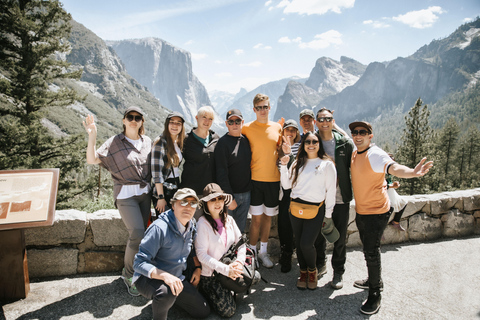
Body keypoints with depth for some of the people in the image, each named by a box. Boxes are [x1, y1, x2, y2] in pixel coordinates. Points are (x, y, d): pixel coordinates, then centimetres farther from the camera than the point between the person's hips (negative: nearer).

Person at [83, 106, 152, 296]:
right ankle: (129, 275, 9)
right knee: (137, 234, -13)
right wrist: (92, 137, -26)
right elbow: (92, 159, -13)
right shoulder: (114, 143, -4)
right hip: (125, 194, -5)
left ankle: (130, 271, 25)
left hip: (145, 193, 5)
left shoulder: (147, 142, 8)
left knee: (139, 234, 6)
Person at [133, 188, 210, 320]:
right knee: (166, 292, -41)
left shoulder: (192, 225, -3)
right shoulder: (159, 228, -27)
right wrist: (165, 275, -42)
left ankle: (170, 297, 26)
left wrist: (198, 267, 9)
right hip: (148, 279, -7)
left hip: (177, 278, 7)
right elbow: (139, 263, -29)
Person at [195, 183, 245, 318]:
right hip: (209, 274, -6)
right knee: (228, 310, -12)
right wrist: (225, 269, -24)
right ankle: (205, 292, 14)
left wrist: (239, 262, -13)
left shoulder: (228, 220, 3)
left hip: (230, 268, 6)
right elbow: (201, 255, -19)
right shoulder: (203, 223, -16)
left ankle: (226, 290, 13)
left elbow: (241, 242, 6)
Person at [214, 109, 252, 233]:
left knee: (240, 228, 15)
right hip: (230, 194, -5)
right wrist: (229, 197, -17)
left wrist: (249, 188, 9)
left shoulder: (246, 140, 8)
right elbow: (221, 173, -14)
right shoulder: (223, 142, -10)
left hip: (246, 194, 6)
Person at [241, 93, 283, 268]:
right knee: (256, 218, 2)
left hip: (273, 178, 3)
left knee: (268, 217, 13)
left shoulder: (277, 127, 6)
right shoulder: (247, 128, -2)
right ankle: (252, 252, 20)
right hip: (255, 179, -3)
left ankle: (263, 251, 29)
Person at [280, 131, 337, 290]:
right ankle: (303, 272, 31)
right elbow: (287, 185, 9)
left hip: (315, 209, -4)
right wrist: (284, 165, -1)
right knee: (298, 243, 10)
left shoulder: (327, 164, 2)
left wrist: (328, 215, 0)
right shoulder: (298, 163, 13)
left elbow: (331, 191, 1)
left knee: (306, 244, -10)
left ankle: (312, 270, 20)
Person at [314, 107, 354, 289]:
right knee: (318, 235, 14)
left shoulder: (345, 143, -3)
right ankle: (320, 265, 36)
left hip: (340, 198, -1)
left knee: (340, 238, 9)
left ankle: (338, 272, 26)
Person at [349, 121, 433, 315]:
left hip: (376, 211, -8)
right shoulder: (354, 154, 3)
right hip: (361, 210, 8)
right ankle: (374, 281, 42)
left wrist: (412, 172, -60)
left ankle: (375, 295, 12)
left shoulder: (375, 154, -22)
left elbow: (393, 167, -42)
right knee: (368, 249, 21)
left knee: (371, 252, -4)